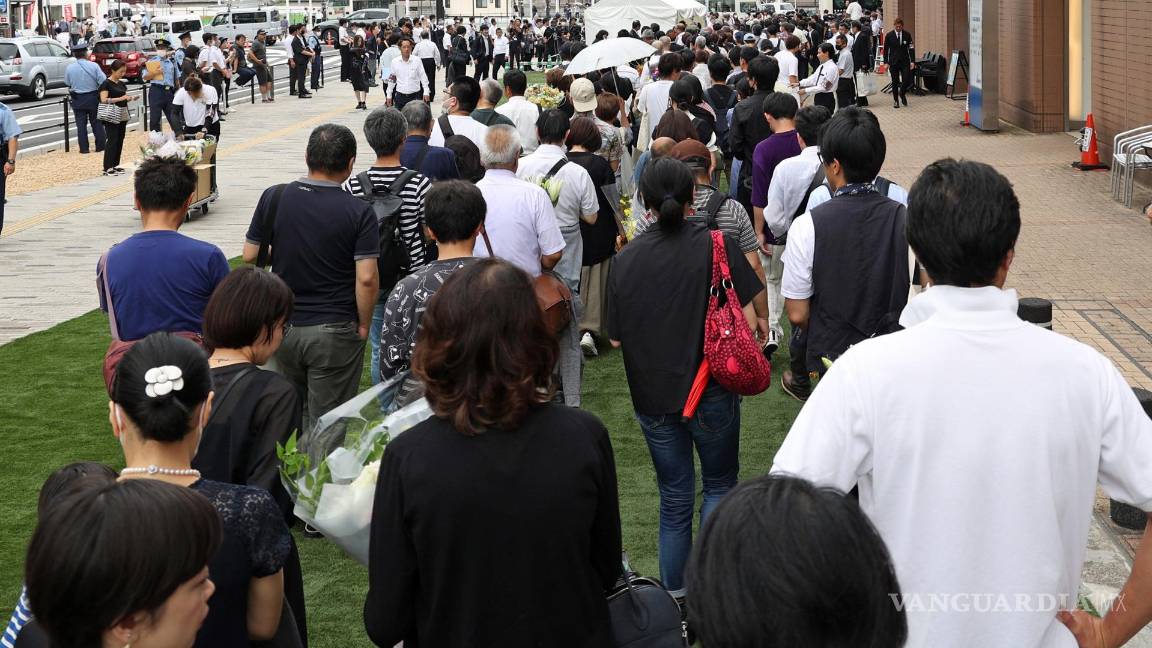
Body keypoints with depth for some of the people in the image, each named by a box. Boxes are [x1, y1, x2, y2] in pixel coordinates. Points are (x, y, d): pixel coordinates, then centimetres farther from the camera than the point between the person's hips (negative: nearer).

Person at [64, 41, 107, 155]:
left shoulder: (70, 68, -8)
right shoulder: (94, 66, -12)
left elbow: (67, 83, 3)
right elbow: (103, 81, -13)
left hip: (77, 99, 1)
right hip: (93, 98, -1)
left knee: (81, 125, 7)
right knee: (96, 123, 10)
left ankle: (84, 149, 6)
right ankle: (100, 147, 13)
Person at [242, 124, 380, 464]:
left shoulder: (274, 198, -4)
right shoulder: (358, 212, -13)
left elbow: (250, 256, 1)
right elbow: (367, 278, -17)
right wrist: (363, 325, -3)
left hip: (281, 324, 3)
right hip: (335, 331, -3)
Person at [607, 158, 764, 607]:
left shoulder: (626, 259, -5)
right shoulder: (717, 245, -12)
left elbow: (616, 338, 0)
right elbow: (748, 322, -13)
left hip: (653, 396, 2)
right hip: (711, 392, -2)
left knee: (674, 495, 16)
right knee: (720, 484, 17)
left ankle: (676, 598, 23)